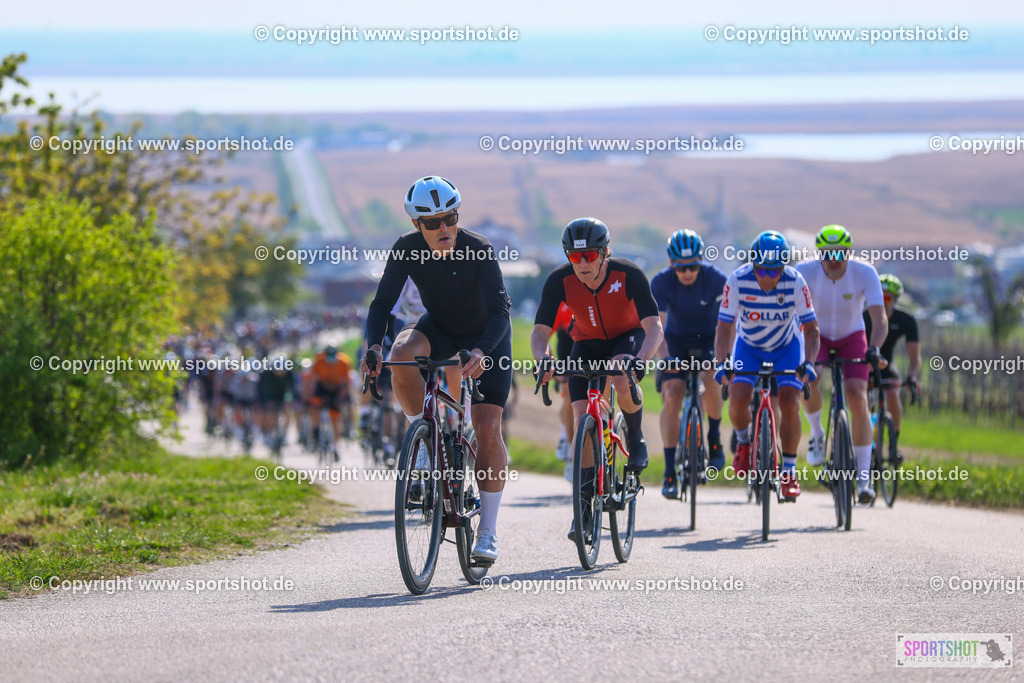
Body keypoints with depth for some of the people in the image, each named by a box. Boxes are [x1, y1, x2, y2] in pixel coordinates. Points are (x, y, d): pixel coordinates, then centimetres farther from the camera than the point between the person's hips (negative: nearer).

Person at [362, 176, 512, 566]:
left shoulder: (479, 251, -29)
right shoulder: (407, 250, -20)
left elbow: (500, 312, -33)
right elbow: (382, 303, -18)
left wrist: (481, 352, -51)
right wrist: (373, 345, -37)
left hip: (486, 338, -3)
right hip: (439, 329, 3)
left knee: (487, 429, -13)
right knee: (402, 354, -33)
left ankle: (488, 531, -4)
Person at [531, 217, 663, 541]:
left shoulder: (629, 275, -30)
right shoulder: (560, 281, -24)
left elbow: (653, 326, -34)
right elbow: (540, 331, -25)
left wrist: (640, 359, -54)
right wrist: (542, 359, -48)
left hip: (628, 336, -2)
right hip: (587, 343, 2)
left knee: (622, 379, -36)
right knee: (583, 420, -12)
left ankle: (636, 439, -6)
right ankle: (584, 507, -4)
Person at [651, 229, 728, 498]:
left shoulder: (716, 278, -23)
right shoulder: (661, 283, -22)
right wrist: (664, 357, -47)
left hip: (709, 341, -1)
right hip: (676, 342, 1)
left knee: (711, 381, -31)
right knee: (671, 398, -16)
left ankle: (714, 439, -4)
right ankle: (670, 473, -10)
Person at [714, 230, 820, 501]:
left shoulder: (795, 282, -28)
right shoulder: (738, 281, -28)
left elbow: (811, 328, -24)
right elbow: (724, 327, -26)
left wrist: (808, 362, -41)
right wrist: (722, 364, -41)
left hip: (786, 347, 0)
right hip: (748, 346, 1)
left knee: (789, 404, -17)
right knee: (738, 398, -20)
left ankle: (789, 472, -1)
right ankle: (743, 441, 13)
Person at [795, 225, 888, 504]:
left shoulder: (865, 273, -26)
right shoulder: (805, 271, -26)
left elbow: (879, 318, -33)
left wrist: (874, 348, -51)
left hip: (852, 337, 0)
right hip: (818, 335, 0)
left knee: (858, 397, -17)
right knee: (807, 381, -30)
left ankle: (864, 475, -11)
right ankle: (817, 433, 1)